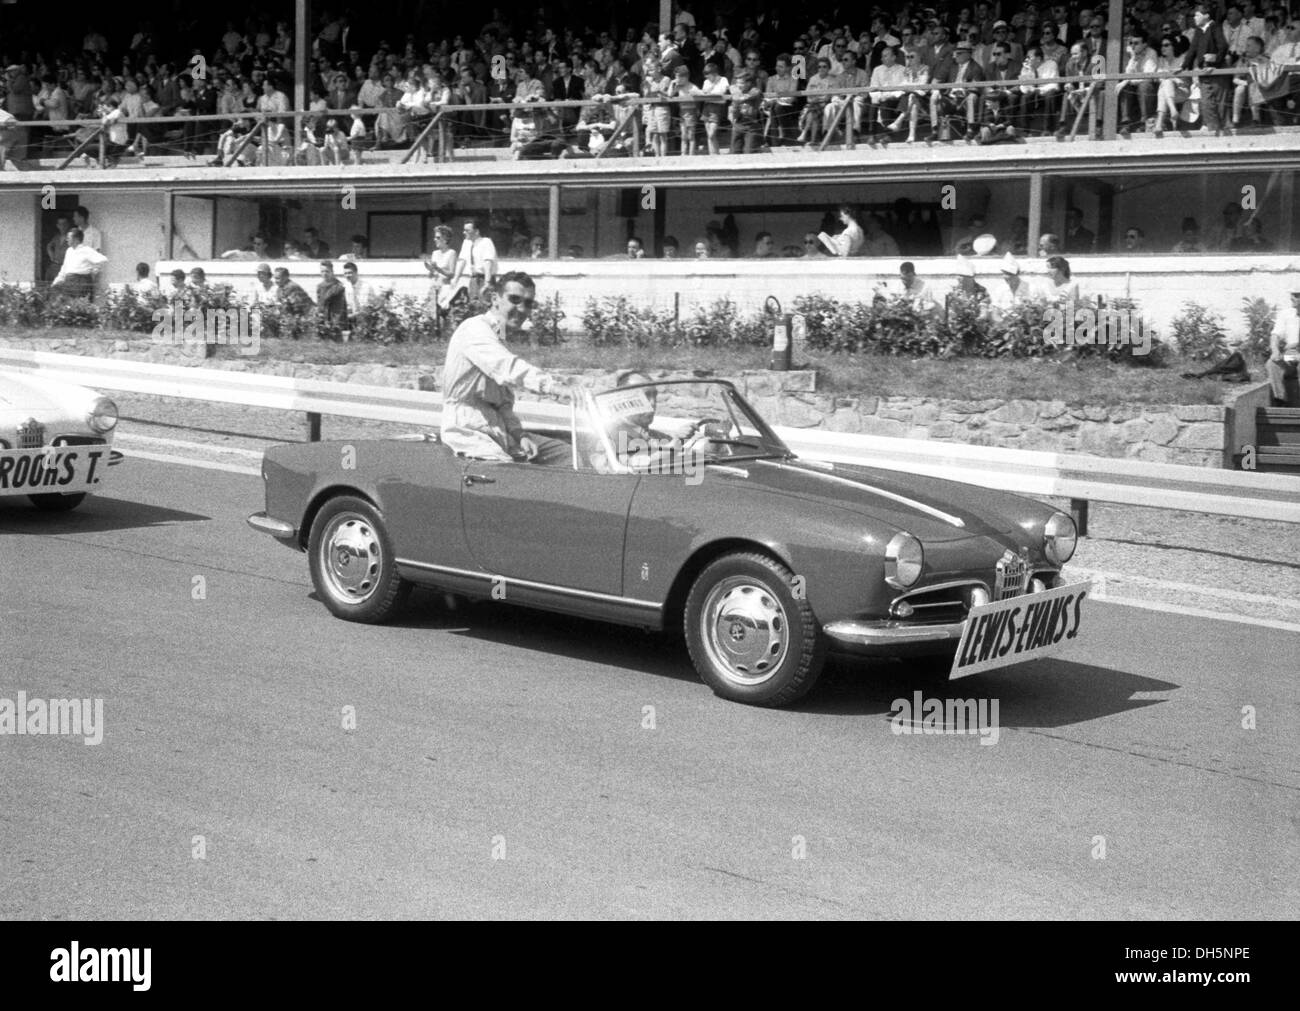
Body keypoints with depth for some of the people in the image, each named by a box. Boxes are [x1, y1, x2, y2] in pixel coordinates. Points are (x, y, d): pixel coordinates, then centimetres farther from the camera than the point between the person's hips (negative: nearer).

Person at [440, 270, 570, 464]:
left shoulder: (500, 340, 19)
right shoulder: (475, 329, -11)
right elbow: (508, 368, -31)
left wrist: (520, 435, -2)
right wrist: (553, 384, -45)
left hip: (497, 430, 9)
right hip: (468, 431, -9)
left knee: (563, 451, 0)